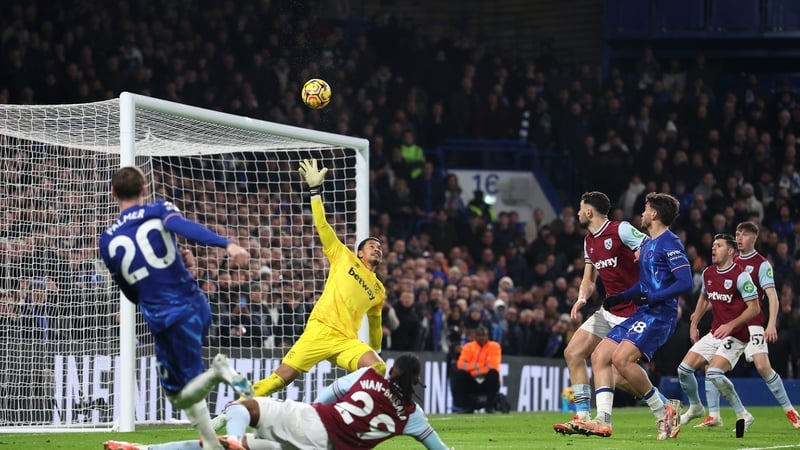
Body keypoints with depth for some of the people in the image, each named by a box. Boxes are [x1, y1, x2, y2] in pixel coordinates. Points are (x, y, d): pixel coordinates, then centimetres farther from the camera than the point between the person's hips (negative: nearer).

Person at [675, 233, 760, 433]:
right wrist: (693, 324, 19)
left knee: (714, 373, -27)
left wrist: (731, 325, -23)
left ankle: (743, 415, -15)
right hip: (714, 333, 8)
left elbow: (754, 308, -15)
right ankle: (695, 408, 26)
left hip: (735, 335, -8)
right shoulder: (708, 273, 7)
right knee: (684, 369, 1)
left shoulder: (740, 276, -15)